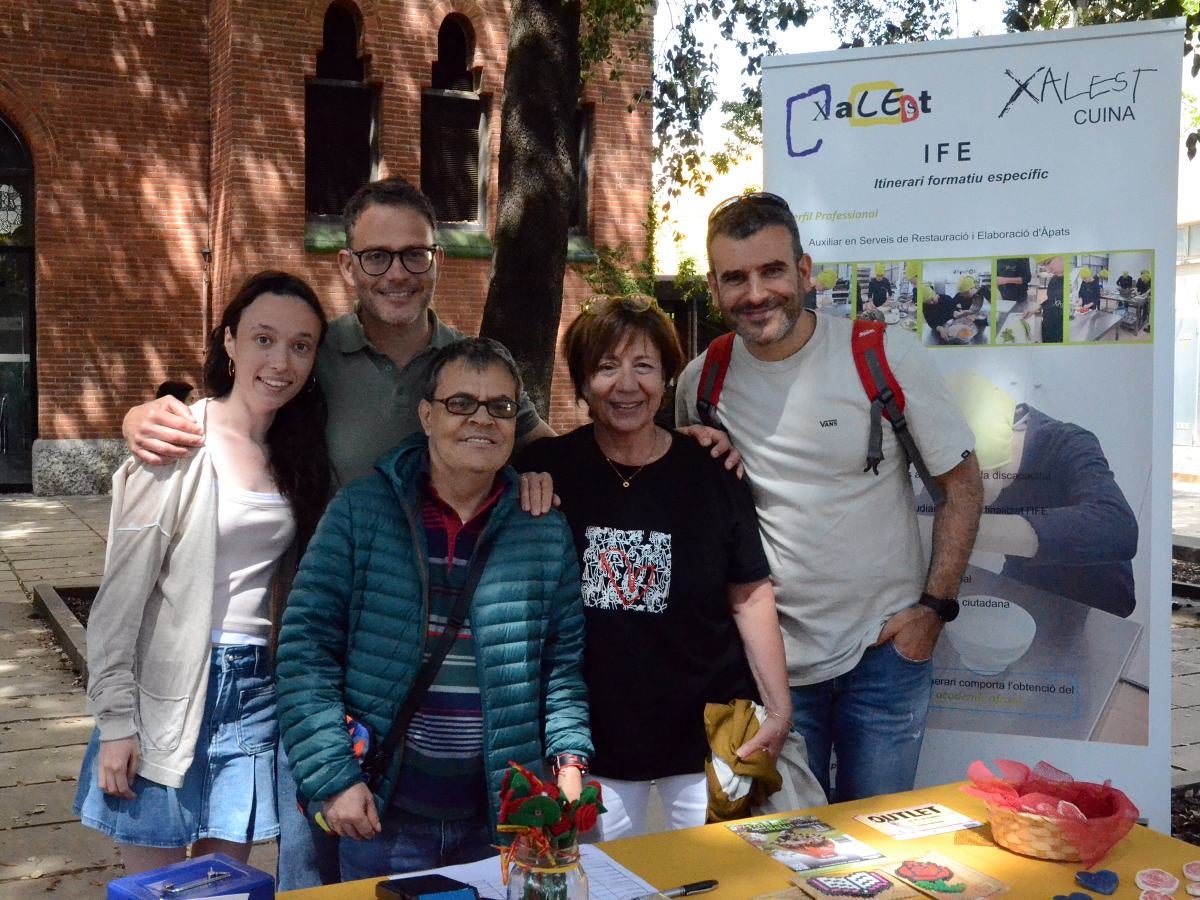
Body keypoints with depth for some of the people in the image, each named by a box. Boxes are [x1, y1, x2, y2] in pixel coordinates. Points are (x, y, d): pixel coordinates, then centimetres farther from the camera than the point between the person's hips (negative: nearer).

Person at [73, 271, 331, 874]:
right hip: (169, 690, -5)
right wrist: (116, 722, -12)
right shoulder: (180, 445, -12)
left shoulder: (297, 453, 6)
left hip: (257, 690, 5)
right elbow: (121, 594, -12)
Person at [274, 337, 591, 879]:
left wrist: (569, 761, -5)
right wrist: (332, 775, -13)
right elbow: (306, 643, -7)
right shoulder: (360, 513, -5)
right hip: (381, 814, -1)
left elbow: (563, 662, 6)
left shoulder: (546, 533, 1)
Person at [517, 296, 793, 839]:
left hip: (704, 731, 0)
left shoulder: (709, 474, -4)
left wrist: (779, 709, -4)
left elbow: (751, 596, 0)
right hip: (593, 736, 0)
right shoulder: (548, 468, -5)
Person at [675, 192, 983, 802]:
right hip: (771, 656, 2)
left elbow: (962, 483, -2)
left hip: (884, 647, -2)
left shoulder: (885, 355, -9)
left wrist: (933, 607, -7)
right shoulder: (702, 380, -1)